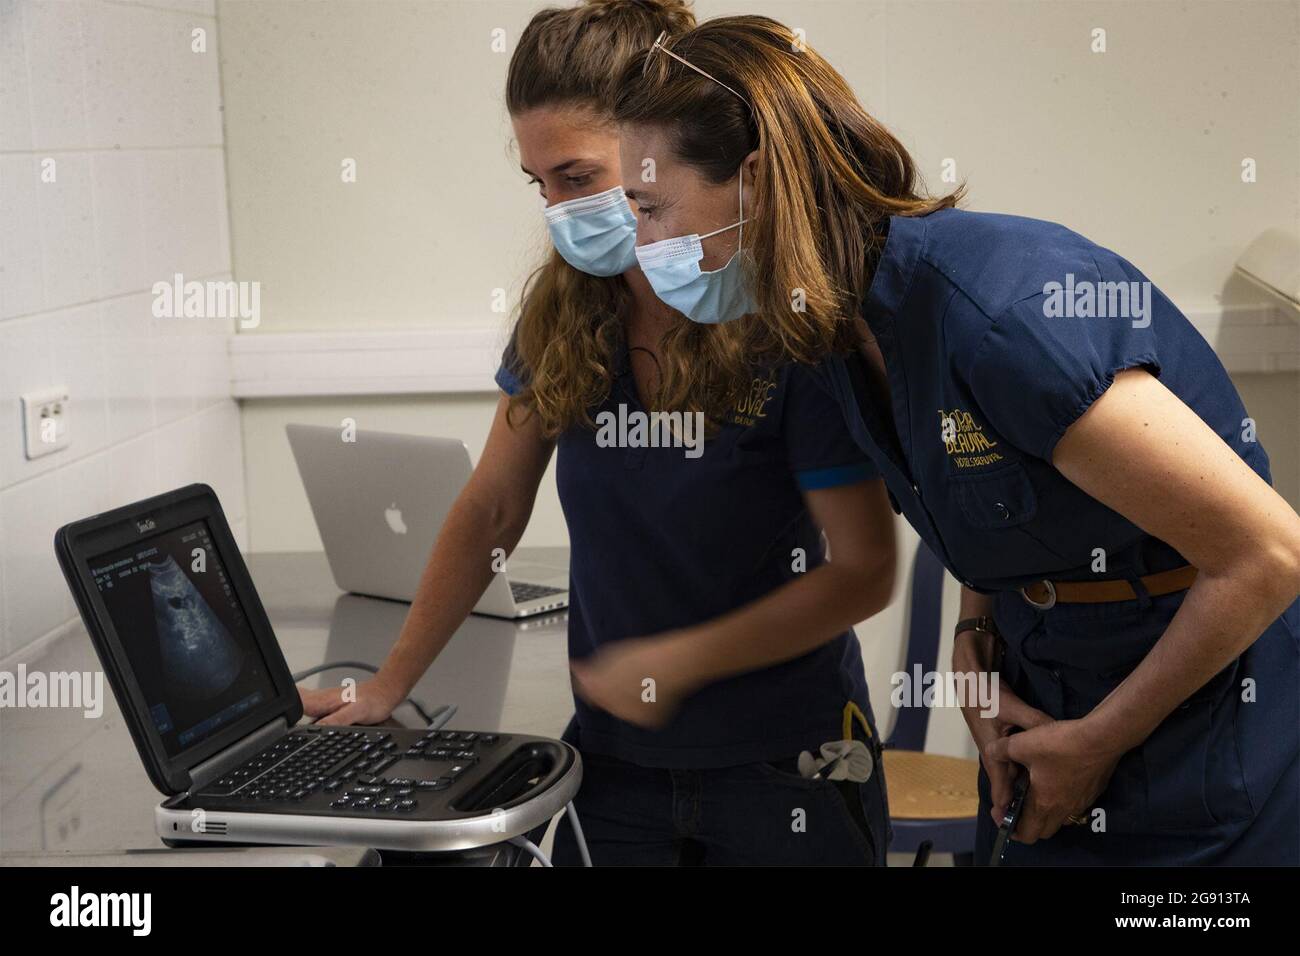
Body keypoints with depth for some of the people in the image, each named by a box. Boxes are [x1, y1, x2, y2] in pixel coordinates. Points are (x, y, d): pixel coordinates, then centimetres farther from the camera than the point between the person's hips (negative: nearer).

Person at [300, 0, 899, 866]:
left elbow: (865, 572, -14)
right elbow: (492, 512, 6)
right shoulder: (563, 314, -3)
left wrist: (670, 662, -15)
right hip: (616, 754, 4)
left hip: (784, 762, -3)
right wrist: (388, 688, 6)